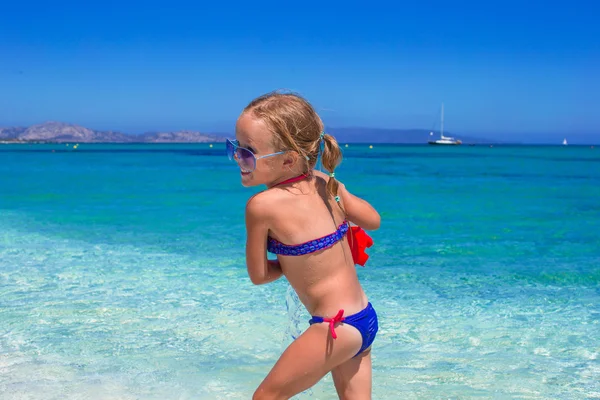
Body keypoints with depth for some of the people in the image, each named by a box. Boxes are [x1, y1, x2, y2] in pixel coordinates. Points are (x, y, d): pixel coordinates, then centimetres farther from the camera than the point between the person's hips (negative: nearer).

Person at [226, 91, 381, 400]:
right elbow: (373, 221, 15)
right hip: (366, 318, 8)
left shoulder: (262, 205, -18)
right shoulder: (326, 182, 1)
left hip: (336, 327, -8)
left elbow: (258, 275, -5)